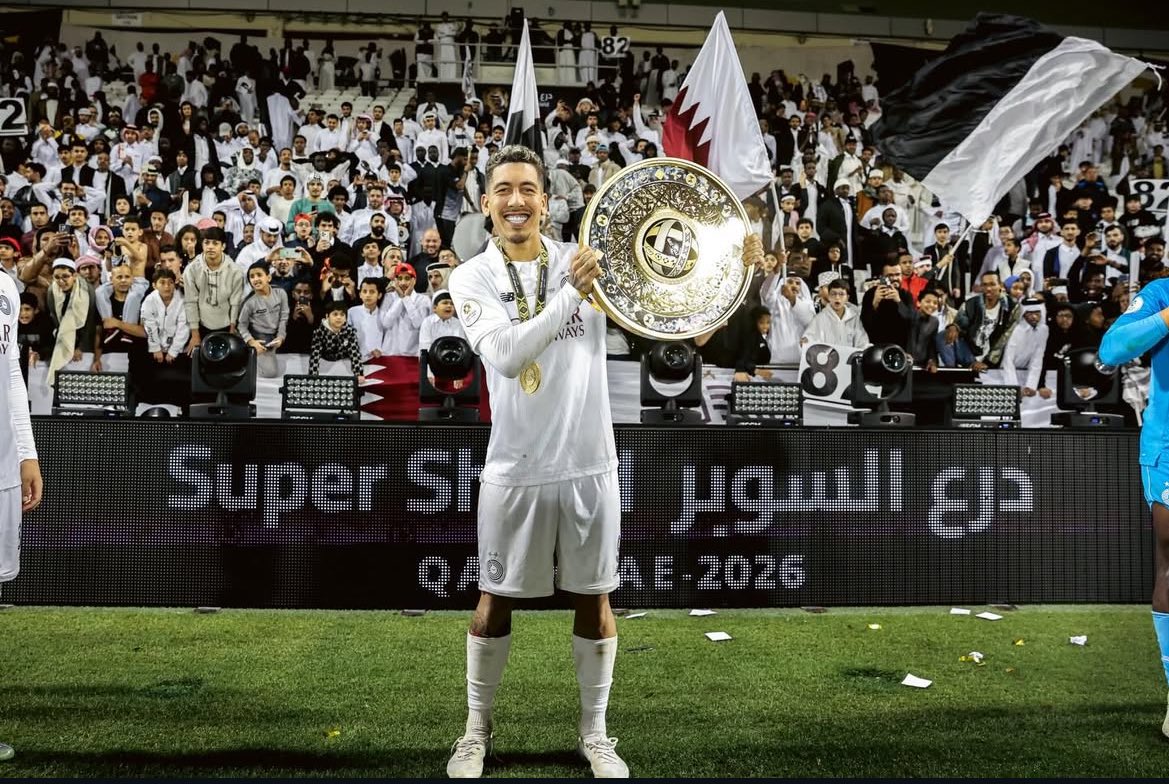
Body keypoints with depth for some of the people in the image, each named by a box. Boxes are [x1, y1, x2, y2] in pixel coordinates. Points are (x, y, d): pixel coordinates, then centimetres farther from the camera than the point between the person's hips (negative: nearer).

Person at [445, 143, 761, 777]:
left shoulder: (583, 260, 2)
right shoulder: (472, 277, -3)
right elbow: (506, 355, -19)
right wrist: (570, 294, -28)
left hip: (587, 464, 2)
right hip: (515, 468, -1)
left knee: (594, 599, 10)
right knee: (495, 600, 10)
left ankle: (594, 733, 28)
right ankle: (476, 729, 29)